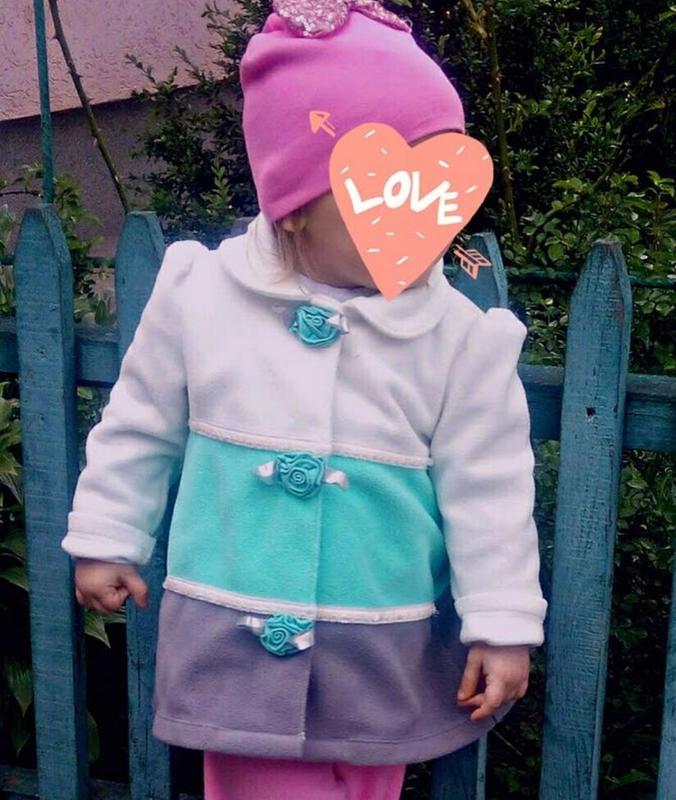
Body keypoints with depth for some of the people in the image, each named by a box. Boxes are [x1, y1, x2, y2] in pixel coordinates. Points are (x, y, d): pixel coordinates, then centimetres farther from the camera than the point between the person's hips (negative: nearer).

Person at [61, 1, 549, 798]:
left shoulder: (458, 335, -11)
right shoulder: (199, 294, -10)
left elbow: (488, 491, -5)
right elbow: (140, 428, 3)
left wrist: (502, 624, -4)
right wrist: (107, 540, 9)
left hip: (384, 657, 1)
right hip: (240, 644, 0)